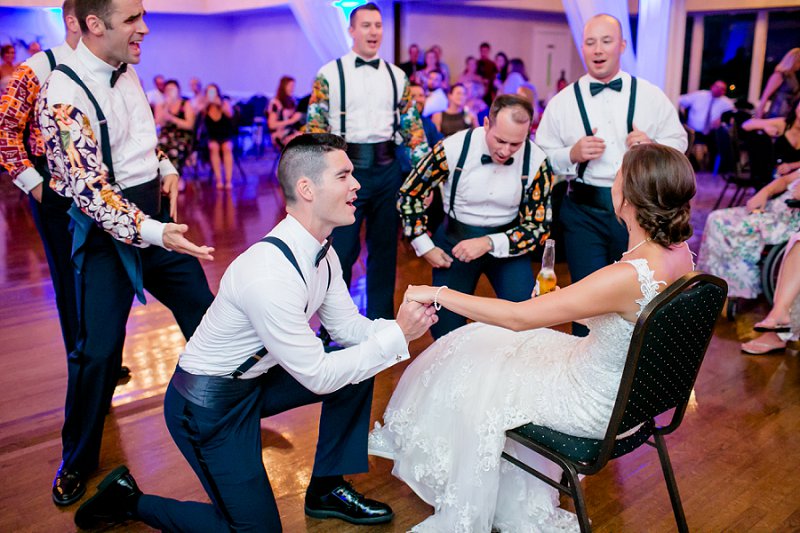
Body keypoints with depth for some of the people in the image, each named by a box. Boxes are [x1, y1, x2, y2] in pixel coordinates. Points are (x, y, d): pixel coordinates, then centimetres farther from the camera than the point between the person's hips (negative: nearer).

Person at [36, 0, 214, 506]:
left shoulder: (126, 71, 5)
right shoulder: (63, 95, -20)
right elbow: (89, 186, -25)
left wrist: (167, 168, 4)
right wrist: (151, 232, -34)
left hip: (157, 212, 7)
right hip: (109, 229, -7)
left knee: (203, 311, 14)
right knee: (98, 349, -1)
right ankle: (78, 459, 23)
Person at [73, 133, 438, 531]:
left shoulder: (322, 253, -6)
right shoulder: (270, 274, -33)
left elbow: (347, 326, 5)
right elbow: (318, 377, -26)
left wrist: (401, 324, -13)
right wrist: (398, 336, -22)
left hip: (254, 378, 9)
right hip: (208, 404, -8)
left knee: (359, 370, 3)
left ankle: (326, 488, 19)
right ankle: (129, 500, 14)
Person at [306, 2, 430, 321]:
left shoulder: (396, 76, 9)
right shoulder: (330, 74, -1)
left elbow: (412, 126, 10)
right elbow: (315, 128, -2)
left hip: (387, 169, 4)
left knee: (385, 246, 11)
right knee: (341, 249, 2)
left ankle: (381, 321, 26)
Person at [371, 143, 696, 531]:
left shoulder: (627, 277, -37)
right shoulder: (678, 249, -10)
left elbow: (518, 317, -32)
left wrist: (439, 294, -23)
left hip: (596, 408, -8)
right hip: (633, 393, 9)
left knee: (469, 382, 9)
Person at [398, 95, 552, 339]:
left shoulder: (536, 162, -15)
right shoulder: (452, 148, -18)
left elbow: (538, 227, -10)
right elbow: (409, 195, -4)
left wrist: (488, 243, -25)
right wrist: (425, 247, -6)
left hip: (508, 240, 1)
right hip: (455, 239, 0)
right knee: (444, 326, -1)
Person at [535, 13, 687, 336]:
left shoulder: (651, 96, 4)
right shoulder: (561, 102, 3)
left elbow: (678, 141, 8)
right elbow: (542, 157, 3)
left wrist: (653, 147, -13)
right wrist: (572, 154, -16)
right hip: (584, 211, -1)